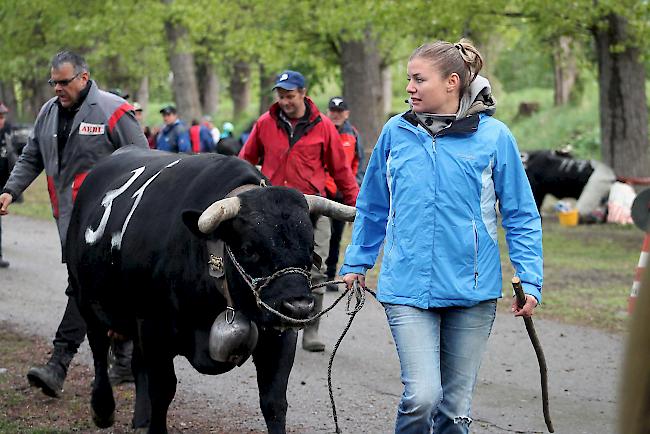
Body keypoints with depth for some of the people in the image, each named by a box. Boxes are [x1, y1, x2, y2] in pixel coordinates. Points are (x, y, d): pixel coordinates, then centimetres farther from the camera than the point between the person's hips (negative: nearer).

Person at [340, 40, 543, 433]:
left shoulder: (494, 136, -3)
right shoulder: (396, 132, 3)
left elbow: (522, 216, 3)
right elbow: (373, 206, 16)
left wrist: (530, 281, -3)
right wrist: (357, 263, 20)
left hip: (472, 291, 0)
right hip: (407, 287, 0)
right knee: (422, 396, -16)